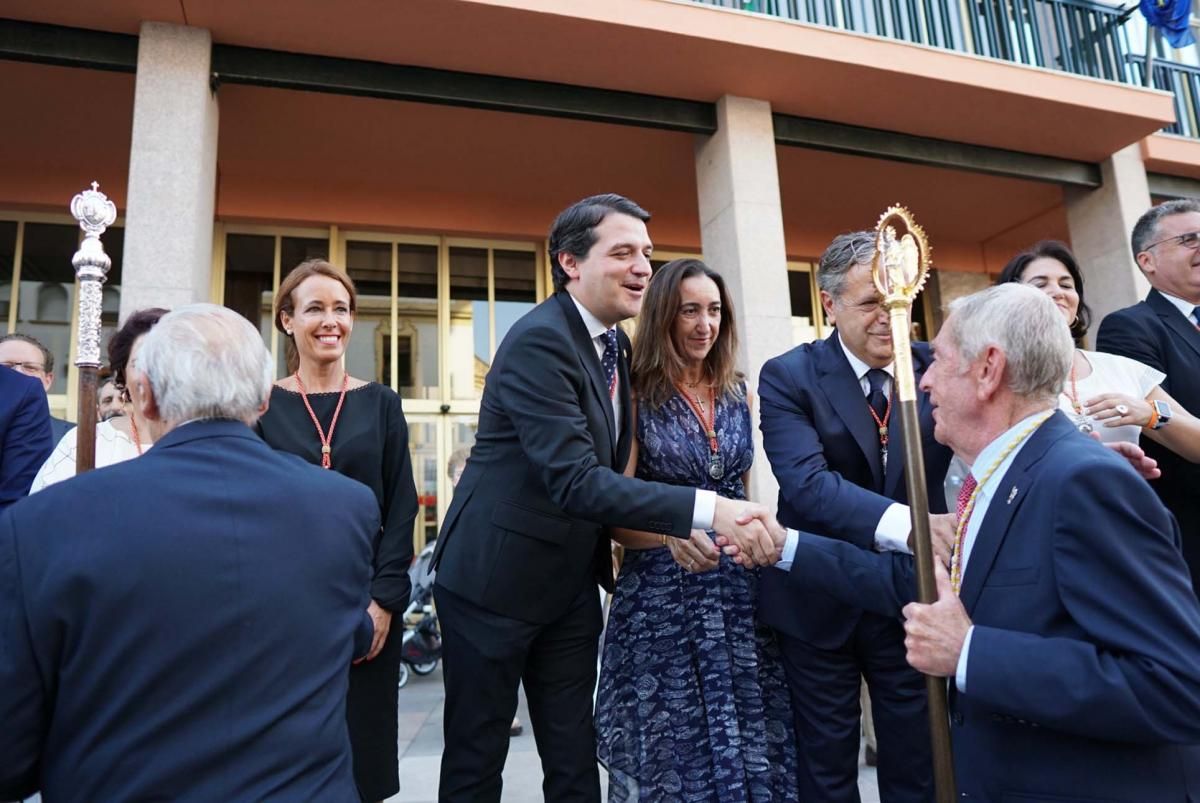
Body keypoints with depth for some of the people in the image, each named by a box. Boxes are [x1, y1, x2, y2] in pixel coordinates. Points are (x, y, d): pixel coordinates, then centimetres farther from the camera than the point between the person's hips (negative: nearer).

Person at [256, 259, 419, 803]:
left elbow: (402, 507, 0)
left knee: (363, 742, 7)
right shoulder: (262, 405, 2)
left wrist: (385, 599, -8)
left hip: (367, 603, 1)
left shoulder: (381, 404, 4)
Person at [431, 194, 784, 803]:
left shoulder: (617, 345, 4)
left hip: (572, 581, 7)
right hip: (494, 576, -7)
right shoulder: (538, 341, -22)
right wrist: (707, 510, -38)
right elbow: (575, 480, -31)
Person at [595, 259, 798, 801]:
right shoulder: (637, 396, -7)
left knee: (748, 740, 12)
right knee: (670, 749, 8)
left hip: (739, 590, 4)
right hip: (661, 596, -4)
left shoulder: (740, 394, 7)